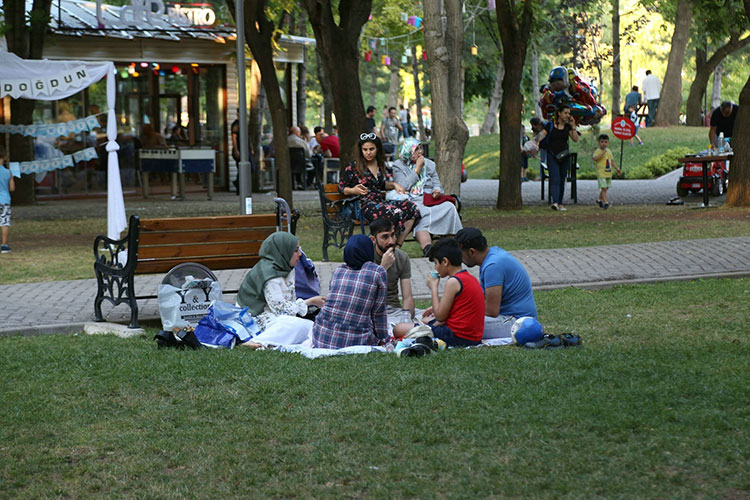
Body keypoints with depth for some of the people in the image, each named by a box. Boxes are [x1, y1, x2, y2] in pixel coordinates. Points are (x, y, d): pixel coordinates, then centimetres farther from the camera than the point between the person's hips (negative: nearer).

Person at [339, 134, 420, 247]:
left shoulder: (379, 165, 19)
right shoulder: (353, 167, 2)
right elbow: (341, 187, 4)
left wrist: (394, 185, 17)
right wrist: (353, 190, -15)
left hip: (381, 202, 7)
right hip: (365, 205, -7)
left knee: (412, 208, -20)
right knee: (395, 213, -34)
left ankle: (397, 246, -22)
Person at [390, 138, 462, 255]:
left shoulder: (429, 164, 24)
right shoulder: (398, 166, 10)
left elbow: (437, 184, 21)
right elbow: (403, 187, -5)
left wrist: (437, 190, -6)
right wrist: (417, 169, -1)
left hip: (430, 198, 4)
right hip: (411, 201, -4)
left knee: (449, 206, -29)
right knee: (423, 213, -39)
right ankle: (427, 248, -59)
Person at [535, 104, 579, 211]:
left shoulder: (568, 126, 8)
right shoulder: (550, 125, -3)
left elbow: (576, 139, 2)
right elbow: (542, 135, -9)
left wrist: (573, 126, -4)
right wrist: (536, 142, -29)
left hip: (564, 156, 4)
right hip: (552, 155, -4)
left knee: (562, 180, 9)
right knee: (555, 179, -17)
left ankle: (560, 204, 17)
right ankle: (555, 202, -28)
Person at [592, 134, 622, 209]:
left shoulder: (609, 151, 12)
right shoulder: (598, 151, -9)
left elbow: (612, 161, 19)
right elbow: (595, 158, -27)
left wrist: (617, 168, 10)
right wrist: (602, 153, -31)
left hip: (608, 173, 7)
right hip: (601, 173, -7)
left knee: (605, 188, 16)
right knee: (604, 188, -12)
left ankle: (599, 200, 34)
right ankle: (605, 203, -11)